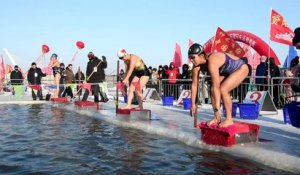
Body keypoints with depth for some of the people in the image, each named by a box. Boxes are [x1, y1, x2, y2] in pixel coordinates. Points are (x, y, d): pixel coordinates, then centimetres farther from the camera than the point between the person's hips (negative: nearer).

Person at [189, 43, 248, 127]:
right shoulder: (197, 65, -15)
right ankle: (216, 118, 5)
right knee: (212, 90, -7)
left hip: (241, 68, -8)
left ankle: (229, 119, -9)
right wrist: (193, 104, -4)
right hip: (227, 71, 8)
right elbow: (194, 85, -8)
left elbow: (216, 87, -39)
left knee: (223, 90, -23)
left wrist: (217, 109, -38)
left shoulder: (212, 62, -39)